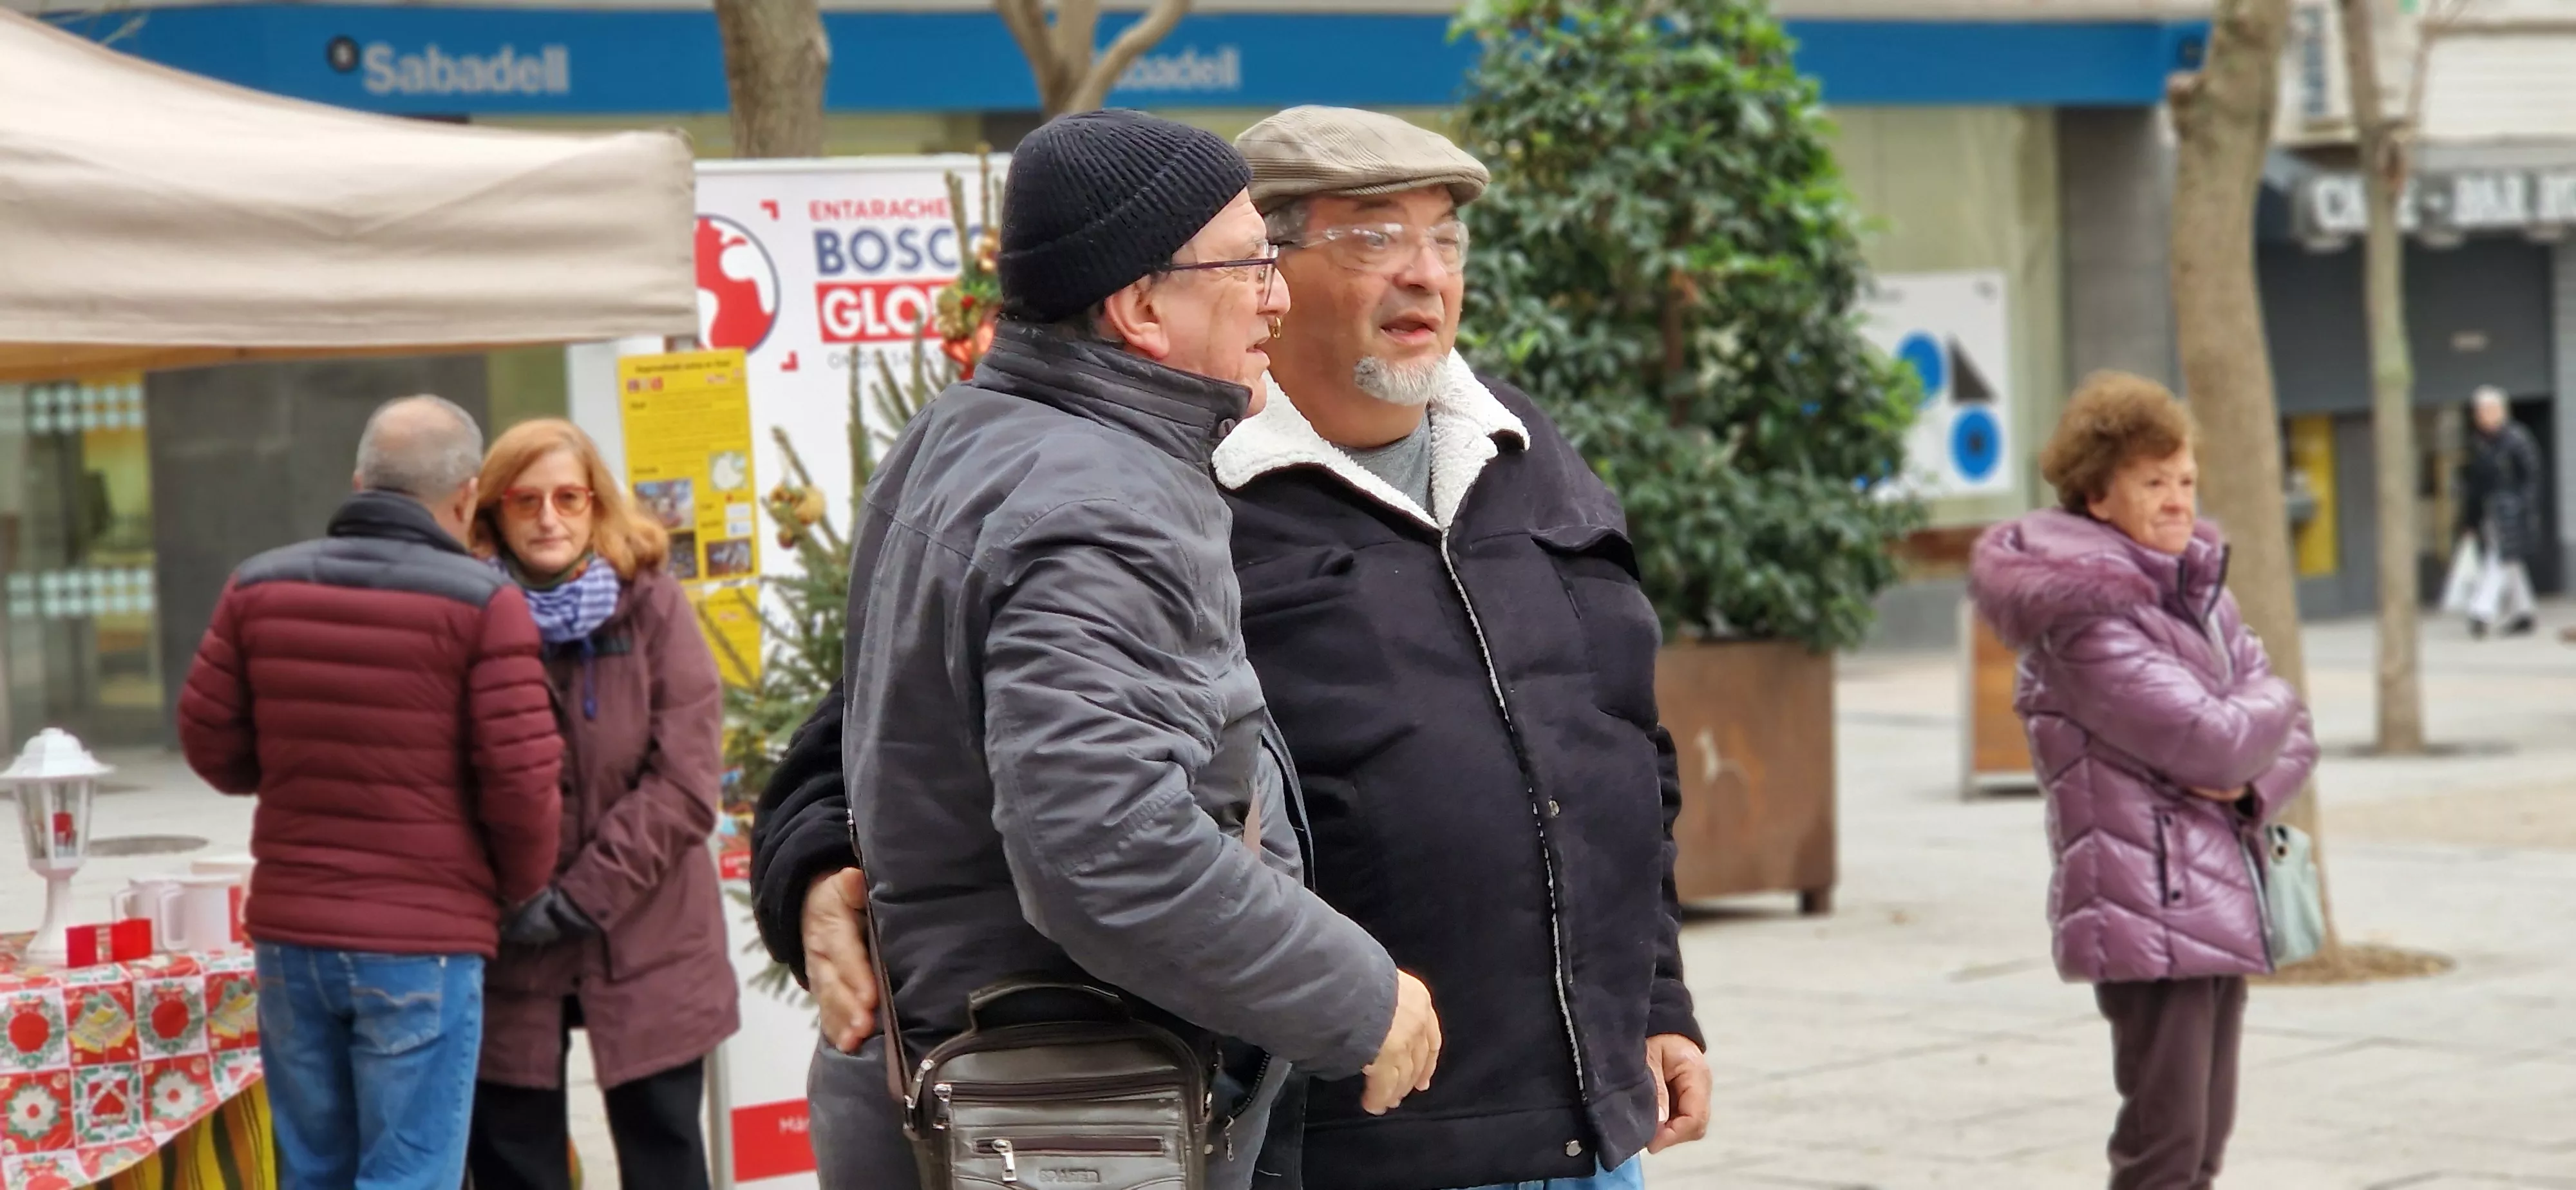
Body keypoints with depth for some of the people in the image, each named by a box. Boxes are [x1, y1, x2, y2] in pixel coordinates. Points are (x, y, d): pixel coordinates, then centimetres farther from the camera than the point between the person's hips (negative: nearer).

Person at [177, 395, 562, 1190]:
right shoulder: (482, 603, -10)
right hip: (422, 946, -5)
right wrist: (522, 889, 7)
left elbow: (211, 744, 9)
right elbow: (522, 779, -12)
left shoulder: (259, 587, 3)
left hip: (289, 935, 5)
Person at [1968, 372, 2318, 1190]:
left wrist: (2252, 785, -9)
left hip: (2221, 906, 9)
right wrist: (2270, 713, 2)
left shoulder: (2198, 591, 14)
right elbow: (2214, 739, -20)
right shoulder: (2087, 619, -14)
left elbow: (2288, 735, 13)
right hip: (2146, 909, -9)